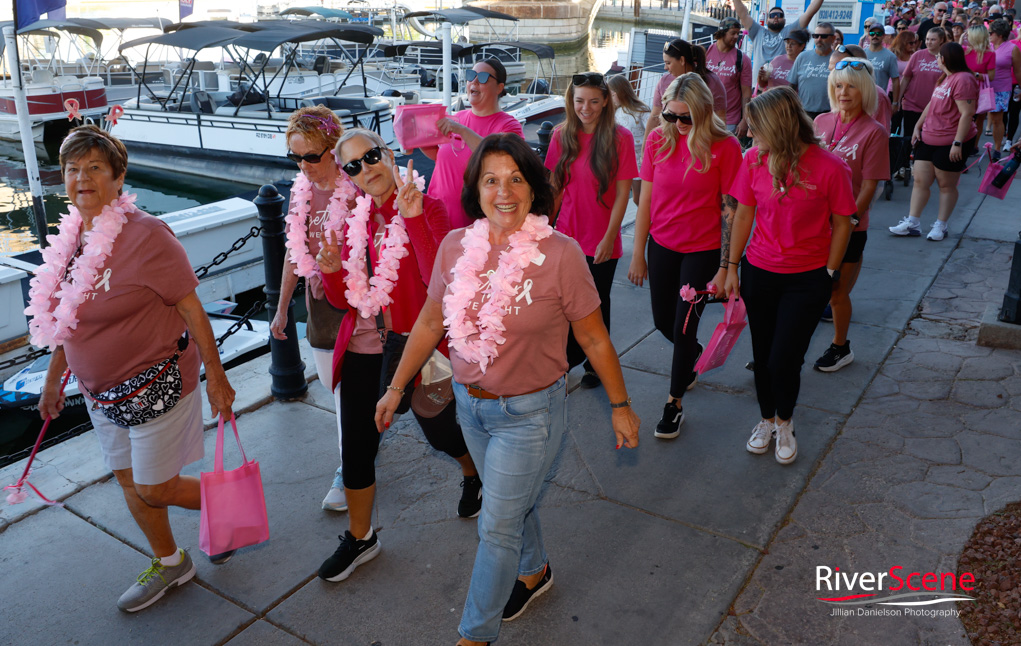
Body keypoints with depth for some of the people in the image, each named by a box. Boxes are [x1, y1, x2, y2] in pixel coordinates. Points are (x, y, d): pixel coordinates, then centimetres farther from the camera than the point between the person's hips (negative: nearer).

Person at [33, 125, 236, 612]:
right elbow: (67, 319, 14)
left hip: (155, 384, -8)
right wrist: (54, 377, 20)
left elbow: (191, 309, -18)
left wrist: (216, 377, -17)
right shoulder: (72, 237, 3)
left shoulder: (145, 235, -19)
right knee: (129, 481, 18)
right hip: (102, 390, 8)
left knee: (156, 491, 2)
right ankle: (168, 564, 39)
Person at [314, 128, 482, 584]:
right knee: (356, 447, 8)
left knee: (439, 431, 16)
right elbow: (343, 299, 6)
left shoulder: (427, 209, -11)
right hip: (362, 349, 4)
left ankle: (473, 474, 51)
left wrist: (413, 219, -33)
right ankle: (360, 538, 29)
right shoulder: (354, 220, 5)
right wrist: (331, 271, -14)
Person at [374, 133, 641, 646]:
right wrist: (396, 387, 11)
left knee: (497, 527, 5)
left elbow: (594, 339, -9)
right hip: (470, 403, 5)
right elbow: (430, 321, 6)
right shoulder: (456, 247, -6)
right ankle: (533, 572, 54)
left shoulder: (559, 253, -19)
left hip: (529, 412, -4)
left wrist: (620, 406, -1)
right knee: (513, 500, 26)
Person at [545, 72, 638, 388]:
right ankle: (572, 356, 36)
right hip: (567, 234, 3)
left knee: (597, 305, 12)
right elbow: (555, 187, 7)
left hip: (601, 242, -3)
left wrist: (609, 238, -14)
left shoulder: (619, 137, -11)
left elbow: (622, 193, -11)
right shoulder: (562, 135, 0)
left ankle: (596, 365, 34)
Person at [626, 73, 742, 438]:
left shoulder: (724, 146, -13)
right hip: (661, 244, 4)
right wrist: (638, 254, 2)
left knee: (684, 326, 2)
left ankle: (674, 402, 23)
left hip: (703, 250, -4)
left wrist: (725, 268, -13)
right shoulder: (658, 139, -3)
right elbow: (646, 200, 1)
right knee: (663, 322, 16)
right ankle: (694, 354, 51)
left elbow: (731, 210, -11)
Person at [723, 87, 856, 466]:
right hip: (759, 272, 3)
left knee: (784, 360, -2)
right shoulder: (755, 159, -5)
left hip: (808, 278, -3)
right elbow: (743, 214, 4)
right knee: (762, 355, 12)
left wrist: (828, 274, -2)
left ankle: (785, 422, 28)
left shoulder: (829, 167, -15)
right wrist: (732, 267, 6)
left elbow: (841, 224, -4)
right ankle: (767, 419, 37)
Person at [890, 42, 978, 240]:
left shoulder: (963, 80, -17)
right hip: (929, 139, 9)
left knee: (946, 185, 3)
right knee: (920, 181, 5)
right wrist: (918, 127, 14)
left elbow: (967, 114, -22)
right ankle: (912, 223, 8)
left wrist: (957, 143, -25)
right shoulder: (945, 79, 14)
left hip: (951, 143, -9)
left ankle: (940, 226, 12)